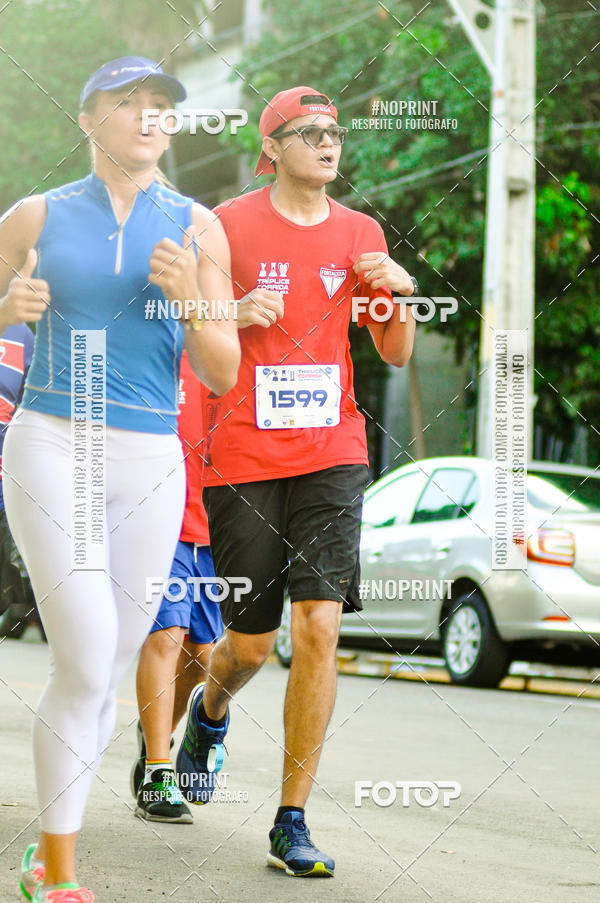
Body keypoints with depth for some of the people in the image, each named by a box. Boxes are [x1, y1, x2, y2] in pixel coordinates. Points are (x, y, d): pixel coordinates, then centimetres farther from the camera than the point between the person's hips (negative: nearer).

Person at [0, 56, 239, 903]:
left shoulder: (196, 227, 5)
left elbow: (222, 374, 3)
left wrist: (189, 296, -15)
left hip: (148, 467, 3)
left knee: (106, 674, 6)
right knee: (86, 665, -15)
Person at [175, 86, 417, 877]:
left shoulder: (360, 233, 10)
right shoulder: (227, 225, 0)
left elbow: (396, 354, 15)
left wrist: (400, 291, -4)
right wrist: (234, 315, -15)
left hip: (331, 450, 2)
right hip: (242, 454, -2)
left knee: (320, 624, -12)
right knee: (251, 640, 3)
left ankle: (292, 821, -5)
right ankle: (211, 710, 42)